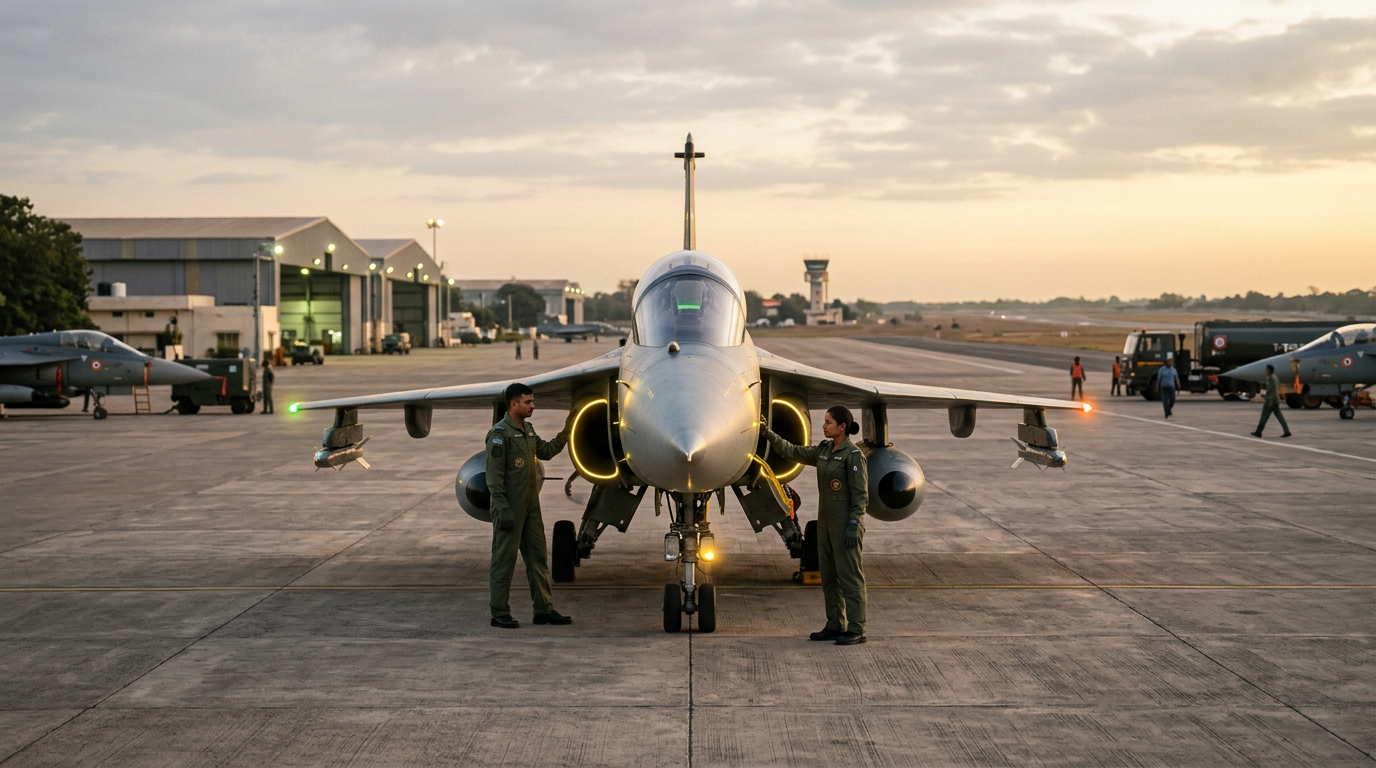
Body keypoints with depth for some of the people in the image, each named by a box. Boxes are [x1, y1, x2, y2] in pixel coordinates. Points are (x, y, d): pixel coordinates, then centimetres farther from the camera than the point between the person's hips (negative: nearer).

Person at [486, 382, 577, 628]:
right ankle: (499, 613, 5)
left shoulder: (528, 430, 12)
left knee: (538, 557, 10)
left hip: (531, 507, 9)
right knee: (504, 558, -1)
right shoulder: (500, 433, -14)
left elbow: (546, 451, 28)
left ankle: (544, 610, 16)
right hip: (510, 509, -9)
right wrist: (503, 509, -21)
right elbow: (494, 476, -17)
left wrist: (566, 431, 19)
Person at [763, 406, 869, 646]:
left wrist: (853, 526, -20)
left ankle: (856, 630, 0)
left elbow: (860, 494, -15)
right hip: (826, 520, 9)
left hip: (846, 522, -8)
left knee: (849, 576, -5)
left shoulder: (853, 455, -14)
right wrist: (769, 435, 9)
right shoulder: (823, 450, 9)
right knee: (828, 575, 12)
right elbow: (793, 452, 17)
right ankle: (835, 626, 20)